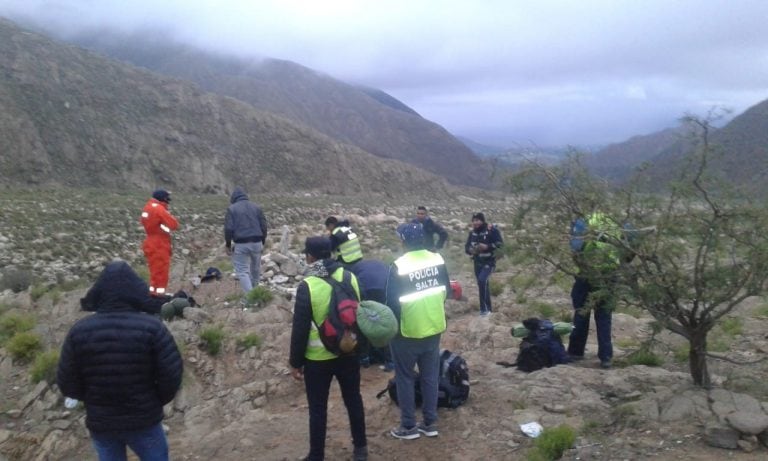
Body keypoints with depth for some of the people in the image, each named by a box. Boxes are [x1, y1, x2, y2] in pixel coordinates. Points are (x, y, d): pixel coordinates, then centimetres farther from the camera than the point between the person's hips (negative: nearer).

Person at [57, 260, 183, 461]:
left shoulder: (79, 330, -10)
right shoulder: (152, 327, -18)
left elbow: (67, 384, -5)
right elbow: (172, 376, -16)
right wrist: (156, 401, 4)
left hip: (100, 422, 2)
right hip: (144, 419, -2)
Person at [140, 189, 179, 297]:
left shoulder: (148, 207, 10)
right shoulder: (159, 209, -17)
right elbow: (174, 225, -19)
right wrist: (169, 215, 0)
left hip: (152, 244, 9)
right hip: (159, 245, -9)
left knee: (155, 271, 17)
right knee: (161, 271, -3)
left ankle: (153, 292, 22)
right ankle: (159, 293, -2)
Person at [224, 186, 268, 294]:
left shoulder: (232, 209, -2)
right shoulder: (256, 207, 9)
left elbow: (228, 228, -8)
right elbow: (264, 226, 6)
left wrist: (228, 245, 3)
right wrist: (263, 242, 15)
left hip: (241, 244, -4)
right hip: (257, 242, 4)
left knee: (242, 271, 2)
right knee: (256, 268, 21)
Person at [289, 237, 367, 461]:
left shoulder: (307, 286, -18)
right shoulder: (350, 277, -5)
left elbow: (300, 329, -14)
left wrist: (295, 362, -3)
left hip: (318, 358, -4)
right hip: (348, 353, 4)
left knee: (318, 408, 10)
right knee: (353, 399, 18)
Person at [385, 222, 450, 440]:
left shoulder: (399, 266, -20)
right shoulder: (438, 260, -3)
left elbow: (392, 301, -15)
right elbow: (445, 290, 8)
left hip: (408, 331, -5)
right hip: (434, 328, 5)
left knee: (405, 377, 10)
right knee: (430, 376, 15)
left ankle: (408, 426, 17)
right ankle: (430, 423, 25)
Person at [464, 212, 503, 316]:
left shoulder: (492, 229, -12)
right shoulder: (472, 232, 4)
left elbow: (500, 243, -13)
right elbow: (466, 246, 8)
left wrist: (487, 246, -26)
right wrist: (471, 250, -15)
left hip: (489, 262, -6)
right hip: (477, 262, 6)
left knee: (482, 281, -23)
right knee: (482, 284, 11)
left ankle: (486, 308, -14)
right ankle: (485, 308, 24)